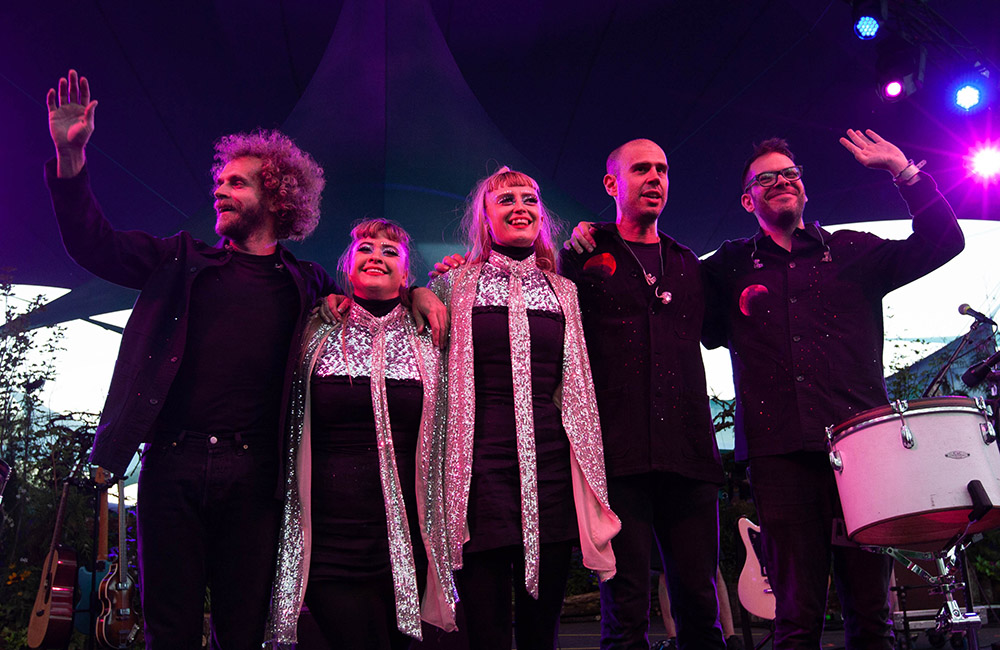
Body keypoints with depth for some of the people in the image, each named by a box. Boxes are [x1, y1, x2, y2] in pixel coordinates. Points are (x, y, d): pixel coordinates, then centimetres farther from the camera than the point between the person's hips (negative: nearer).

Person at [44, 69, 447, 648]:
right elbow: (96, 245, 7)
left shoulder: (305, 282, 12)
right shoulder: (184, 259, 14)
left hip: (253, 472, 0)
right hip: (172, 463, 1)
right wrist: (71, 157, -5)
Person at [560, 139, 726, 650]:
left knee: (699, 602, 7)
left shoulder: (687, 264, 22)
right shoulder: (585, 255, 9)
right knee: (625, 608, -1)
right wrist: (577, 254, -5)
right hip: (618, 450, -4)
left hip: (689, 451, 4)